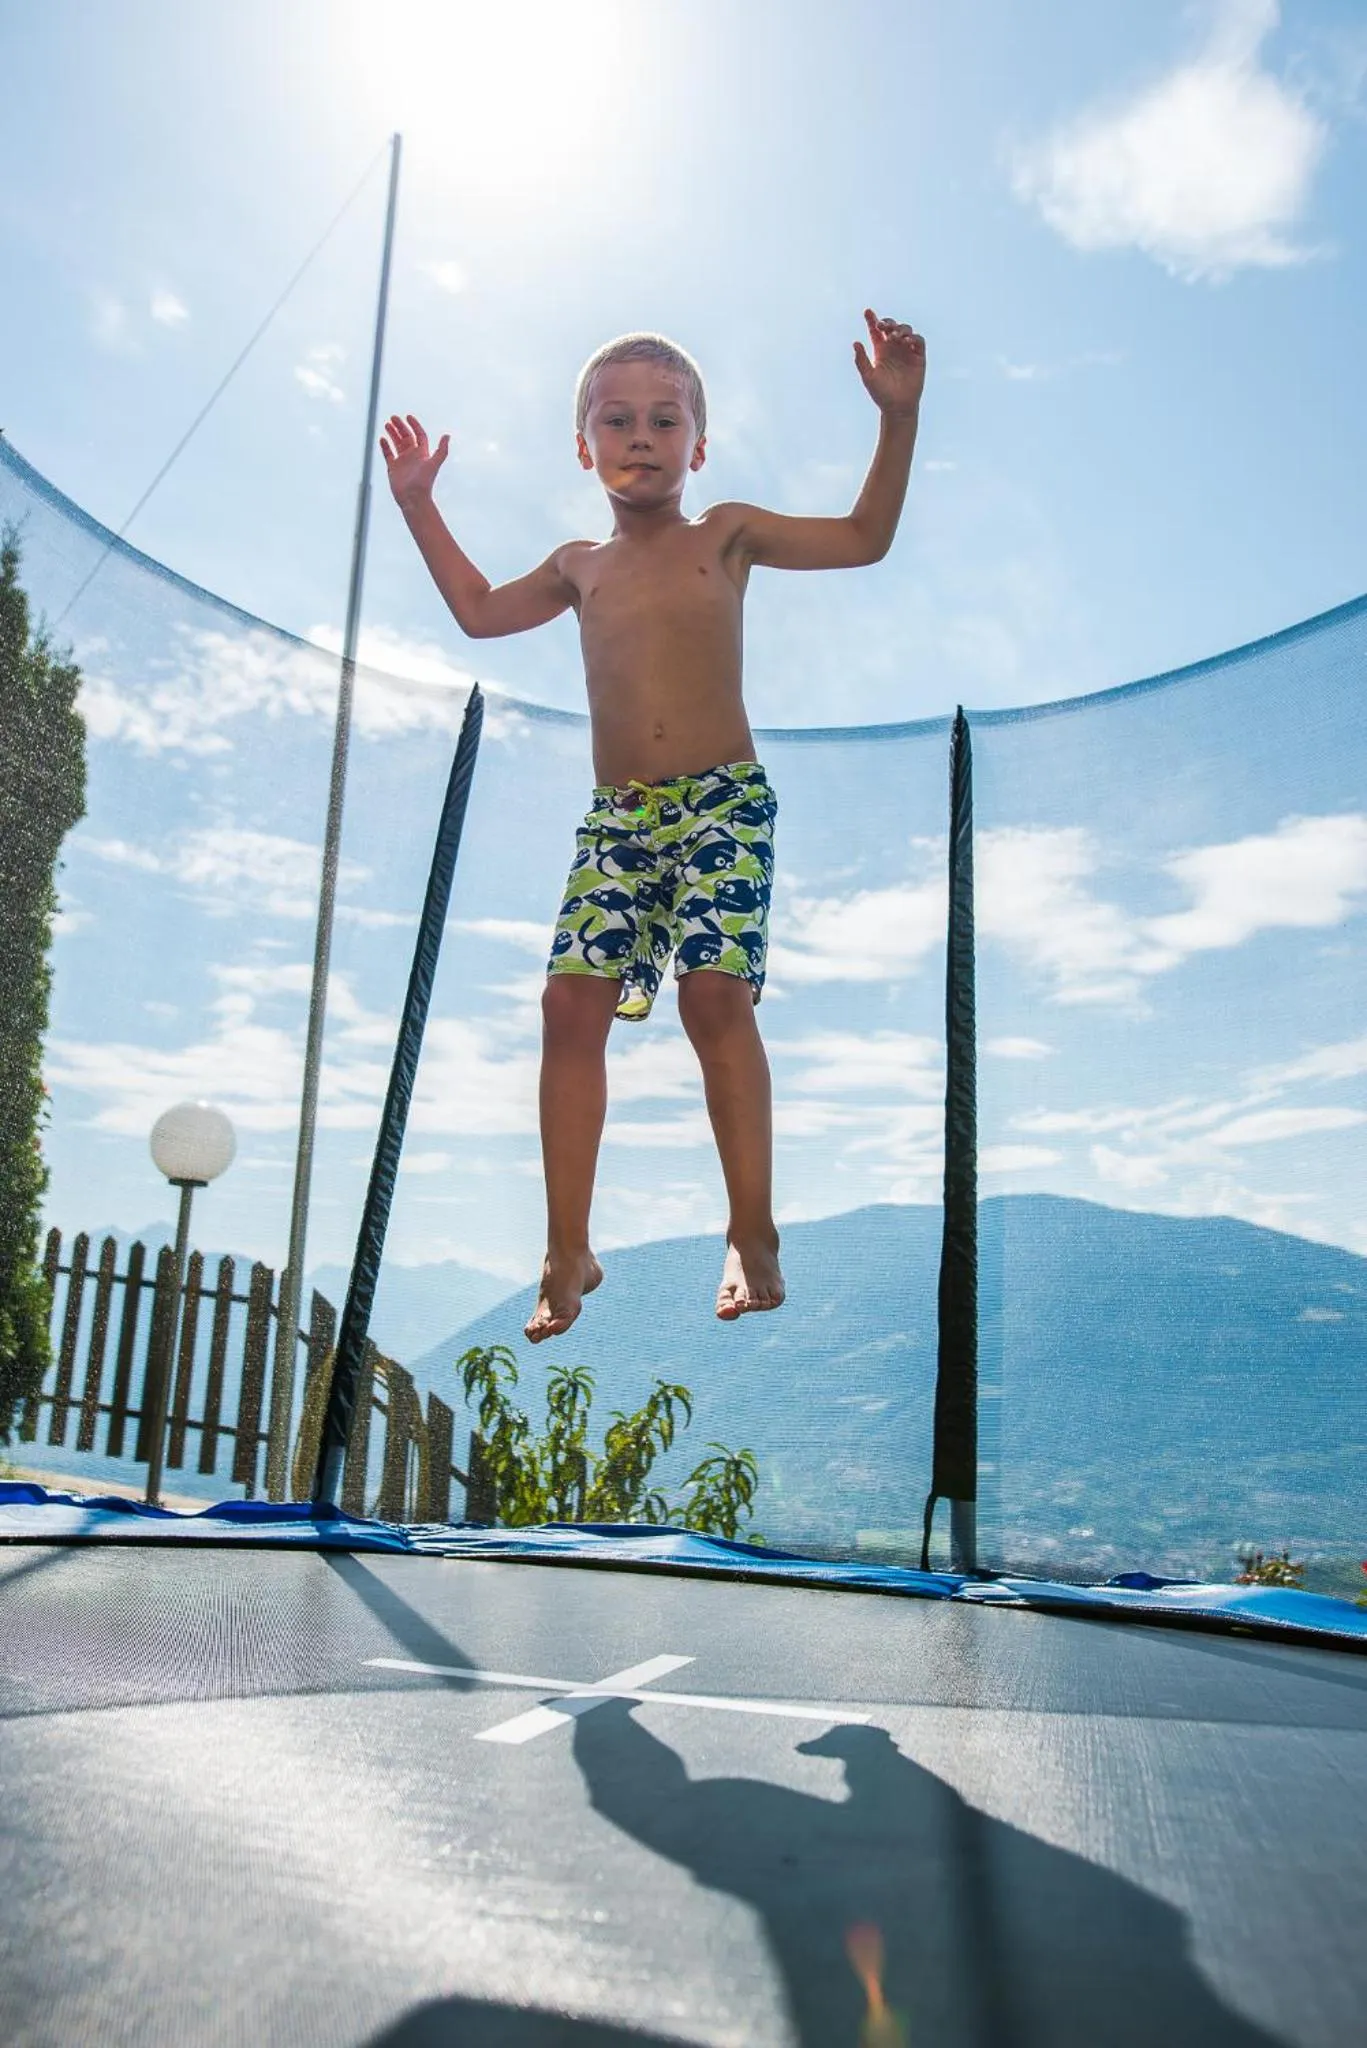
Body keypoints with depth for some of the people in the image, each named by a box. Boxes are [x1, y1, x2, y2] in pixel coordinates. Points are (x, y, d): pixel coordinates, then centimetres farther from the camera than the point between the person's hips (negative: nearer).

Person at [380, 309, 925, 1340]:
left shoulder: (727, 535, 9)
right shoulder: (581, 566, 19)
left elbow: (866, 538, 7)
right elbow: (481, 611, 34)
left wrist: (898, 415, -2)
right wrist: (420, 506, 33)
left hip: (724, 798, -4)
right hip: (617, 816, 4)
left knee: (717, 989, -20)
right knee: (573, 999, -9)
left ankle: (754, 1235, -9)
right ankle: (570, 1252, 0)